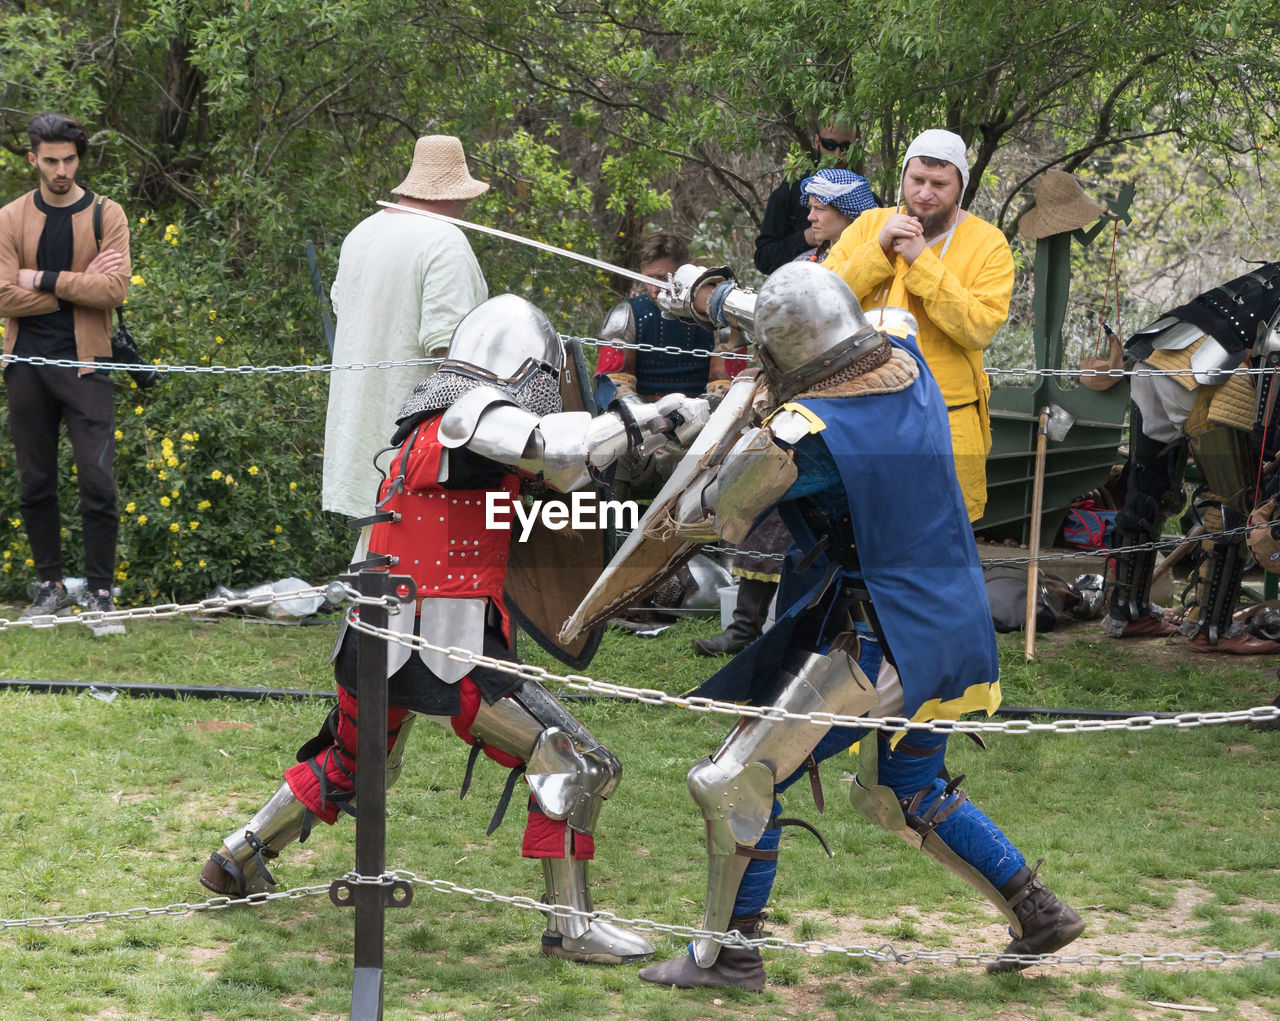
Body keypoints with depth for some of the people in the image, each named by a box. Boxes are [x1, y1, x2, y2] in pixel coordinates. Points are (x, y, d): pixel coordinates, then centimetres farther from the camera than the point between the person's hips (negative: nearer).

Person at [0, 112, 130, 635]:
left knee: (97, 483, -7)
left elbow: (115, 289, -12)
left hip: (84, 363, -2)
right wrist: (78, 286, -11)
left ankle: (101, 592, -1)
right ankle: (51, 587, 18)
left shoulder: (106, 215, 2)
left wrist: (44, 280, -12)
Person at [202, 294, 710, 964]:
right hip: (446, 653, -9)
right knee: (574, 765, -5)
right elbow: (558, 449, -25)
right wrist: (650, 418, -15)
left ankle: (237, 860, 38)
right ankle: (571, 926, -4)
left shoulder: (427, 423, 16)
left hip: (376, 644, 9)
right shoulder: (472, 414, -10)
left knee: (348, 764, 32)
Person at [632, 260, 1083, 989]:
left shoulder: (799, 434, -19)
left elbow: (707, 519, -7)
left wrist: (741, 432, 11)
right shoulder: (906, 362, 0)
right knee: (906, 793, 27)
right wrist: (716, 297, 29)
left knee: (739, 780, 3)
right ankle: (1036, 912, 28)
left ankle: (728, 952, 10)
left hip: (876, 644, -8)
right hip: (954, 632, 8)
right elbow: (837, 328, 23)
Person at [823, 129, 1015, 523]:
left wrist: (921, 262, -18)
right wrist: (878, 250, -15)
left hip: (947, 427, -2)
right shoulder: (869, 225, 6)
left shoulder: (988, 244, -2)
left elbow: (979, 328, -16)